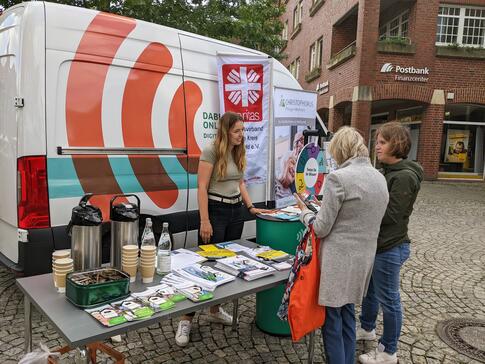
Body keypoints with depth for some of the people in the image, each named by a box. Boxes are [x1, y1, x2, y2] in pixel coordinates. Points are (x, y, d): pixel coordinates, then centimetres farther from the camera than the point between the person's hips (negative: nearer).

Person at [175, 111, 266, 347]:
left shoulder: (238, 152, 9)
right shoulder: (211, 151, -13)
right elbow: (202, 188, -15)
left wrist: (250, 207, 9)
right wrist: (204, 221, -19)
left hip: (236, 211, 7)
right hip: (215, 211, -7)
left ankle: (215, 310, 29)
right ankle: (187, 319, 9)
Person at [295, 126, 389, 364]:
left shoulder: (338, 178, -18)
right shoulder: (380, 178, 6)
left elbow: (321, 228, -15)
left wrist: (304, 212, 4)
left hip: (338, 260, -8)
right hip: (364, 257, 8)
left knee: (332, 319, 7)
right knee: (347, 314, 21)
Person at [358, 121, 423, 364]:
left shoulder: (405, 176, -20)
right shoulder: (387, 172, 8)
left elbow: (390, 215, -23)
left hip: (390, 249, -9)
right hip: (376, 244, 9)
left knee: (388, 299, 6)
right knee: (369, 290, 24)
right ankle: (366, 328, 46)